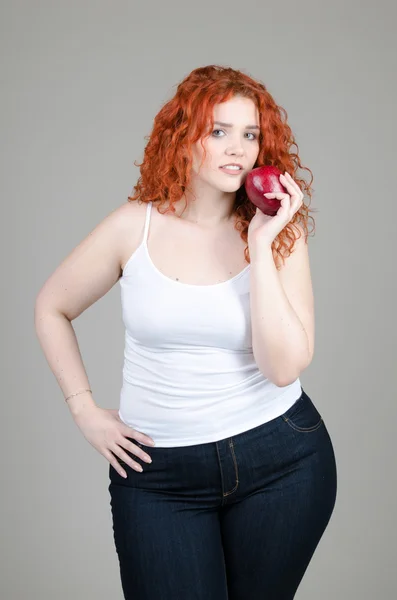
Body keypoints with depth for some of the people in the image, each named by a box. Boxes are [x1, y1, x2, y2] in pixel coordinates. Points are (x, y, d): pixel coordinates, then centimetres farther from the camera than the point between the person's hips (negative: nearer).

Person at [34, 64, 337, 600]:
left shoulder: (280, 231, -6)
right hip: (158, 471, 0)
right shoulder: (135, 226, -7)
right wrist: (85, 411, 3)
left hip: (280, 460, 1)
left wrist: (262, 246, -20)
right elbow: (51, 308, 7)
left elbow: (284, 367, -17)